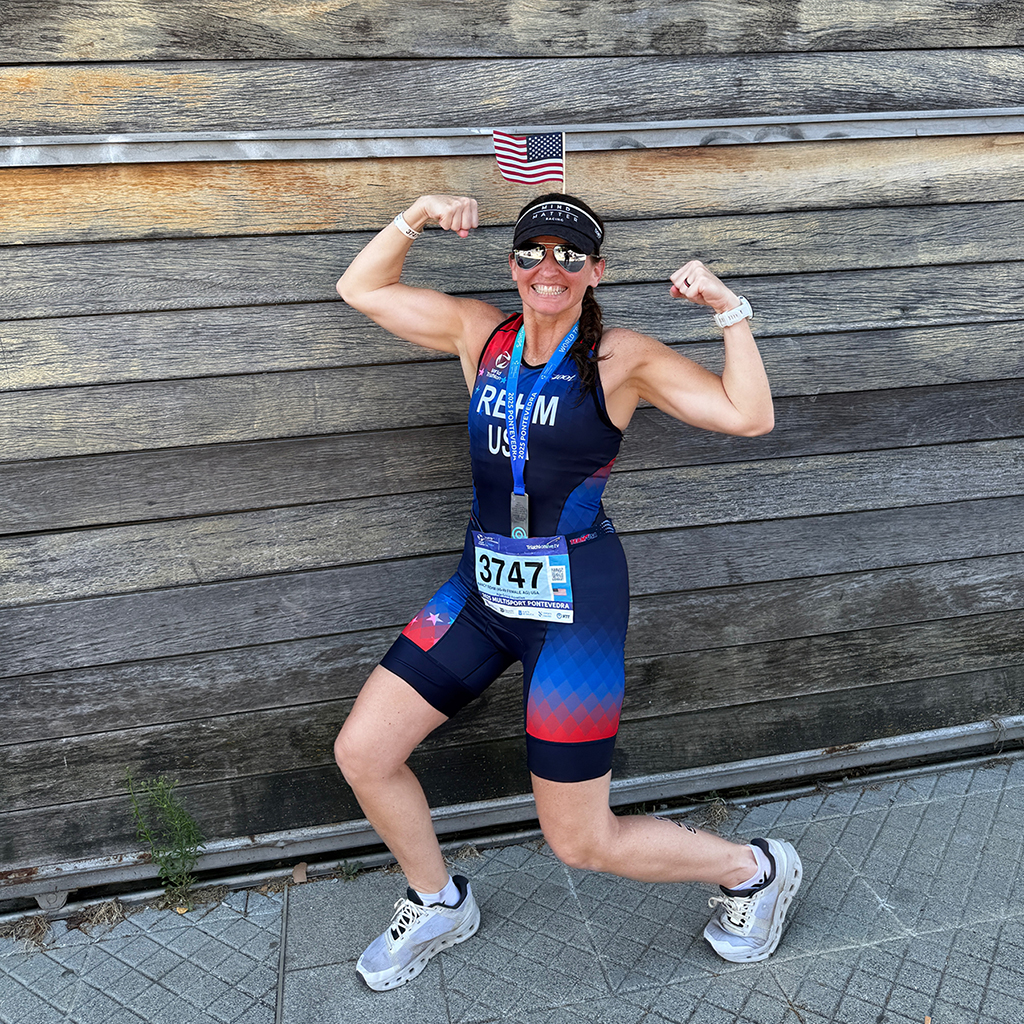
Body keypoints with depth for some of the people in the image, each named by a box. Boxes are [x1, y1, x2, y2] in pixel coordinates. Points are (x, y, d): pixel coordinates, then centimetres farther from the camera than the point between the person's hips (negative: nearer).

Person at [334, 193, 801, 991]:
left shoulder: (622, 359, -7)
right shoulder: (481, 333, 5)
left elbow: (750, 416, -15)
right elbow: (360, 288, 12)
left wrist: (730, 310, -17)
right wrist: (417, 216, 1)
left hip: (576, 601, -5)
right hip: (483, 586, 6)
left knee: (580, 842, 2)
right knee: (362, 753, 5)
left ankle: (756, 869, 29)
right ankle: (439, 906, 32)